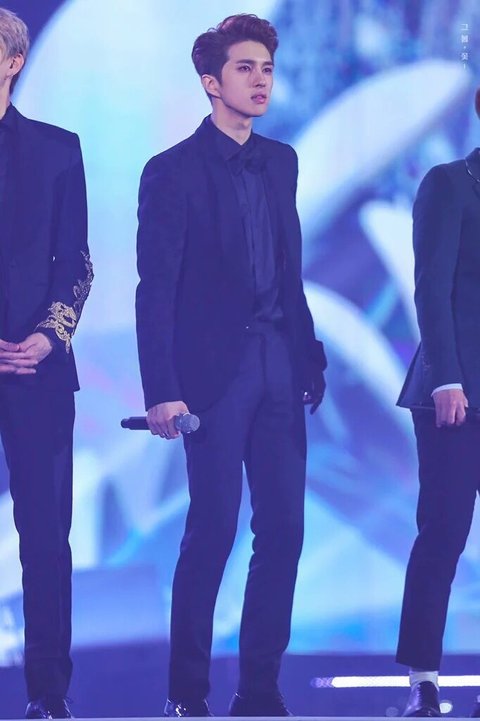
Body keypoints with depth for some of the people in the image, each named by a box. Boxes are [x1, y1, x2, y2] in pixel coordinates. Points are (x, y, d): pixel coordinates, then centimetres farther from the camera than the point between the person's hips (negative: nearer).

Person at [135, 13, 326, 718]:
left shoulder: (280, 161, 13)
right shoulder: (174, 171, -5)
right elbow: (156, 288, -8)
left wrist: (310, 356, 12)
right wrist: (162, 391, -14)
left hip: (280, 368, 6)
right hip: (216, 371, -6)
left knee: (283, 531, 4)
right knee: (212, 531, -5)